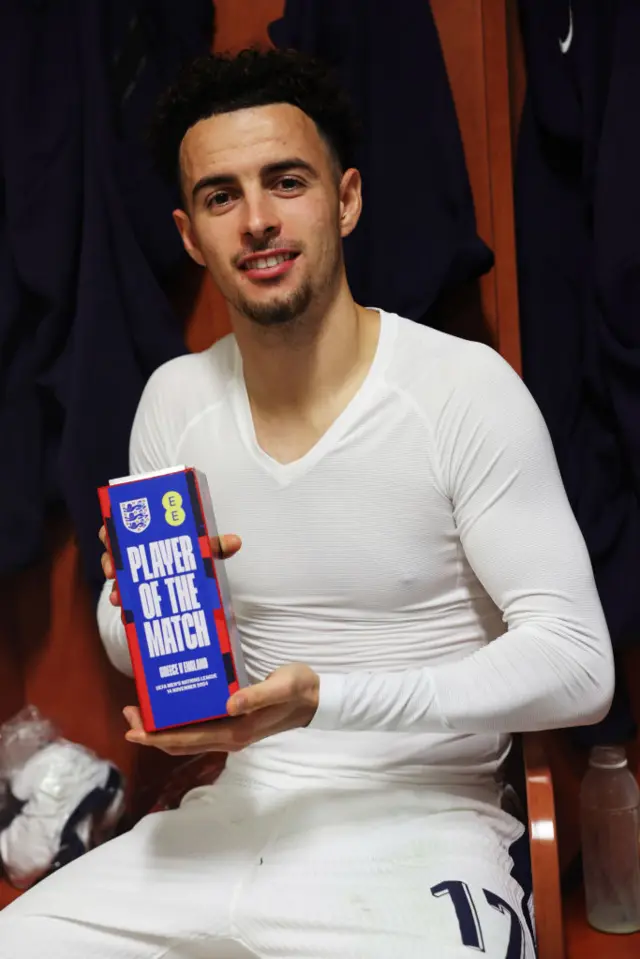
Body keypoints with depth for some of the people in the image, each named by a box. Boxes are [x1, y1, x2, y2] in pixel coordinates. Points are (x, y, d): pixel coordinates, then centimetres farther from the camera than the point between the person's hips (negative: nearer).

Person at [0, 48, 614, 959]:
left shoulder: (466, 389, -12)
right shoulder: (174, 399, 4)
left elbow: (577, 663, -15)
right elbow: (127, 645, 15)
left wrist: (323, 699, -26)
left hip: (421, 826, -4)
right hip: (234, 816, 5)